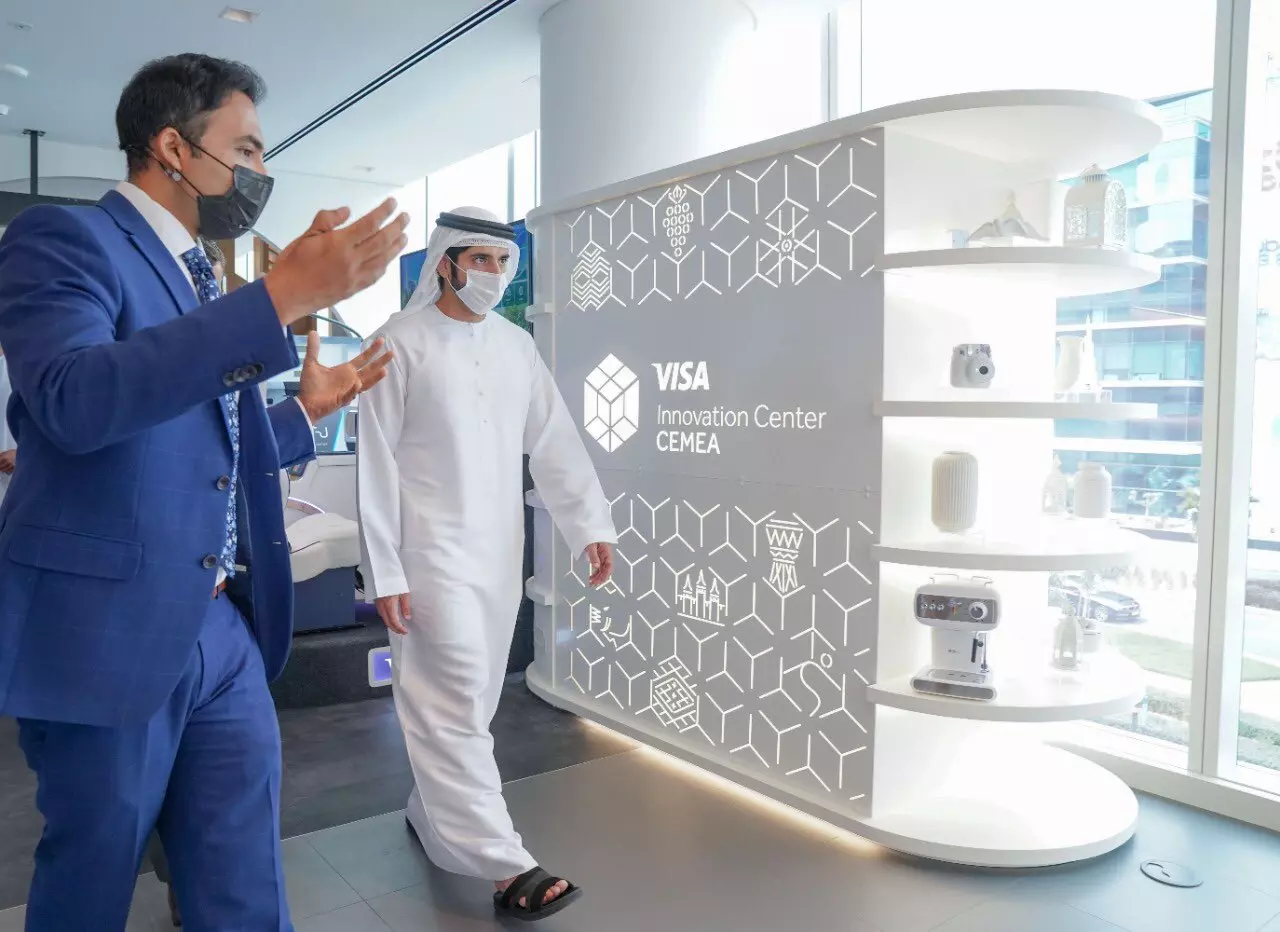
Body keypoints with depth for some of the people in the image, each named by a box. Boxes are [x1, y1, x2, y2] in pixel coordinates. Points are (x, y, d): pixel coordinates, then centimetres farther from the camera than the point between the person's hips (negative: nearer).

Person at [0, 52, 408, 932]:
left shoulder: (205, 283, 16)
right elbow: (74, 400, -28)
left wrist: (307, 410, 14)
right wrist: (282, 297, -30)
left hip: (228, 632, 7)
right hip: (109, 632, -6)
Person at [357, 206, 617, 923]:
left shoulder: (517, 345, 9)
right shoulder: (401, 343, -6)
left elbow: (555, 441, 5)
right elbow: (377, 463, -8)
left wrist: (592, 525, -6)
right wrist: (384, 574, -11)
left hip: (500, 553, 6)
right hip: (434, 552, -5)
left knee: (471, 702, 14)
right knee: (455, 705, -5)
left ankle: (432, 814, 34)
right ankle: (506, 865, 0)